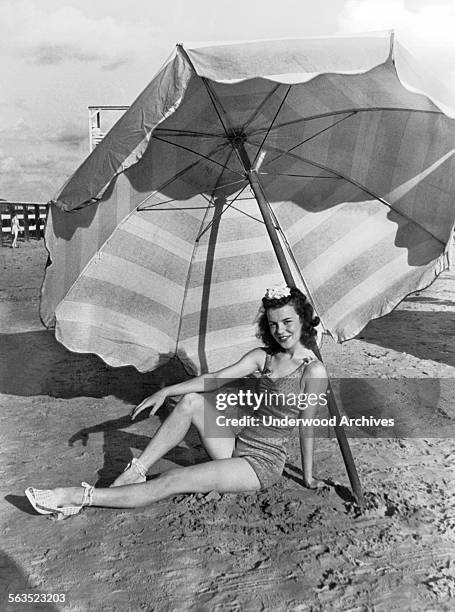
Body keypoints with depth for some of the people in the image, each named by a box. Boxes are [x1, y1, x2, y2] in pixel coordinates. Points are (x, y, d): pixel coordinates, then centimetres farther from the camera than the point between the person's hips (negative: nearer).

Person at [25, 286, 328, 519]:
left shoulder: (313, 370, -15)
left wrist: (308, 477, -2)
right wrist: (166, 392, -14)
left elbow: (309, 426, -11)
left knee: (170, 483, -18)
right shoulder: (263, 356, 3)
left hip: (263, 464, -6)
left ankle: (81, 497, -14)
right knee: (191, 400, -15)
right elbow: (215, 378, -4)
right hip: (237, 447, 6)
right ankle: (136, 471, -11)